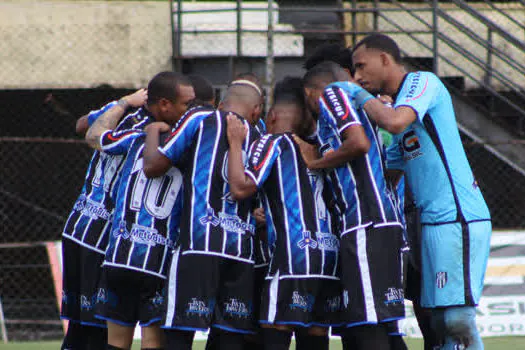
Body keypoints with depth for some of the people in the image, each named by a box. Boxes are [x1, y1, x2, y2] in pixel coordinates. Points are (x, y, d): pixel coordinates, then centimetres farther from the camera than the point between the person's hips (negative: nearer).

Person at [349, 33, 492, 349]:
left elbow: (395, 122, -22)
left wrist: (360, 95, -6)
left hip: (458, 218, -10)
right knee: (441, 320, 5)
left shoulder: (423, 82, -3)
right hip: (437, 222, 10)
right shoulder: (403, 103, 25)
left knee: (457, 317, -15)